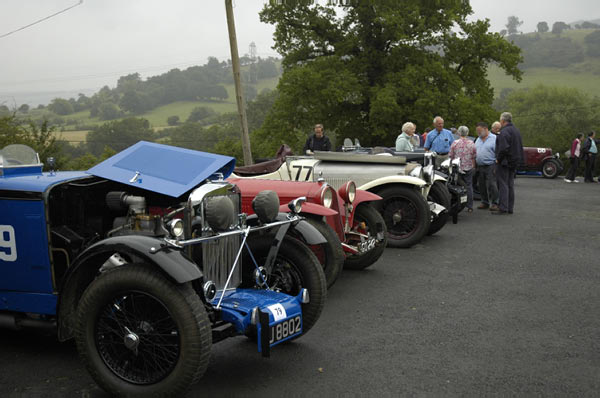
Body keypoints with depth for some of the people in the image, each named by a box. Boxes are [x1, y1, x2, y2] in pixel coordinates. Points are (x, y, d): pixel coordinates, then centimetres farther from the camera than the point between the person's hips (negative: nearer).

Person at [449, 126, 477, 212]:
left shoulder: (455, 143, -7)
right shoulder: (471, 143, -1)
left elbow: (450, 156, -2)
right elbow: (474, 157, 6)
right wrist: (473, 166, 19)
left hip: (457, 168, -1)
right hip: (468, 168, 1)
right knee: (469, 186, 6)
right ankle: (469, 207, 7)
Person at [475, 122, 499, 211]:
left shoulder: (494, 139, -5)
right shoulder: (478, 140, 17)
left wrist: (497, 167, -18)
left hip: (490, 166, -7)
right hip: (480, 166, 7)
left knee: (491, 185, -11)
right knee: (481, 186, 10)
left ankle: (494, 203, -4)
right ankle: (485, 202, 20)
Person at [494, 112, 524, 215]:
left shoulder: (504, 131, -17)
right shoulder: (516, 130, 15)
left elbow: (503, 148, -27)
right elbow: (520, 147, 20)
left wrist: (498, 159, -15)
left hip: (504, 162, -9)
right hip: (514, 162, 9)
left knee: (503, 185, -7)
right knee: (510, 185, 13)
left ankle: (503, 208, -8)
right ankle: (510, 208, 17)